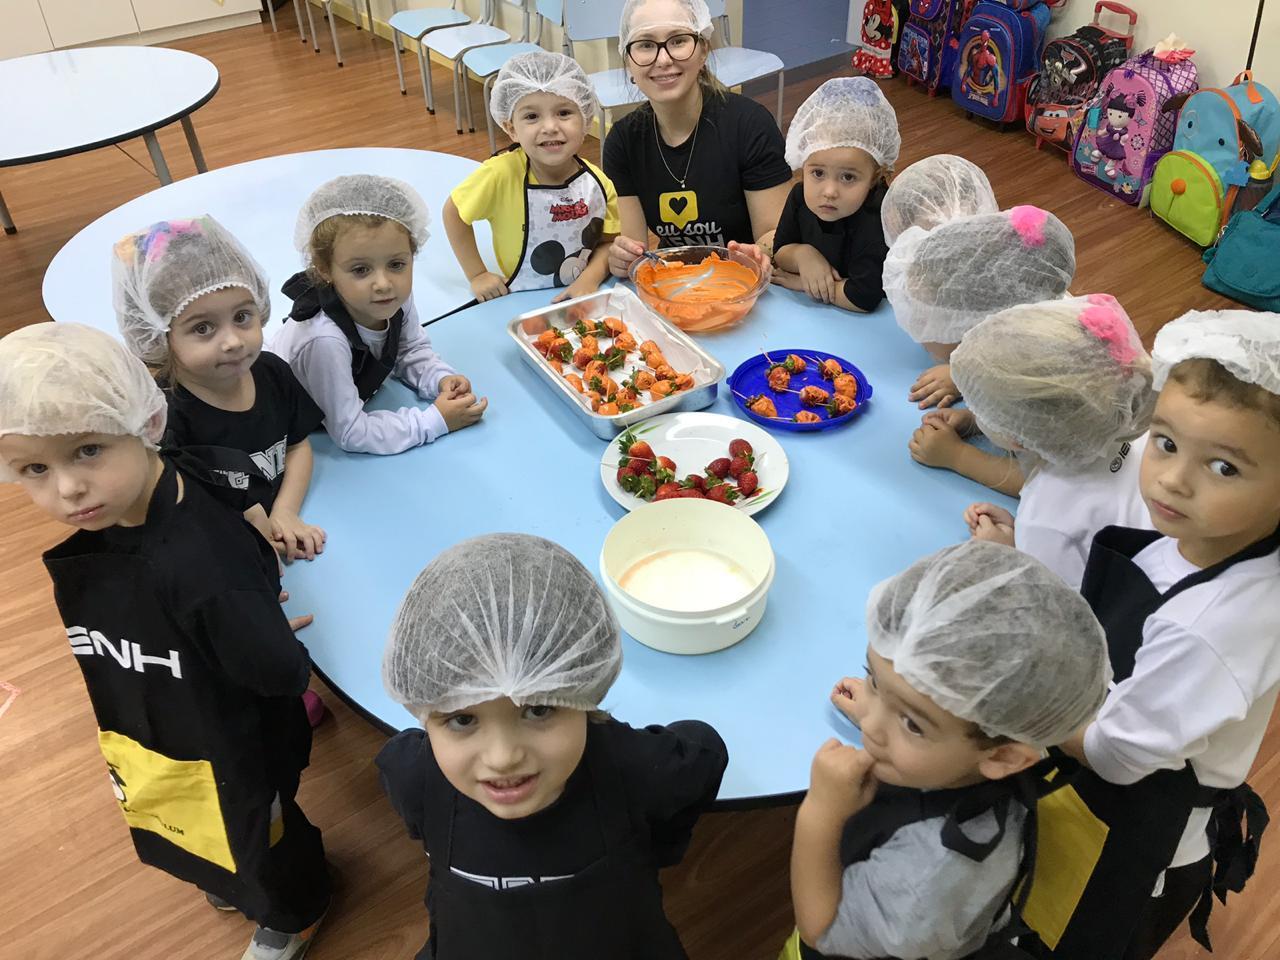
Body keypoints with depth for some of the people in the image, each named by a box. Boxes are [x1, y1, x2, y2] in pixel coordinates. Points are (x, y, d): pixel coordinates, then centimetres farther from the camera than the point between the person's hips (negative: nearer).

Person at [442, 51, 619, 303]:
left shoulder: (597, 183, -7)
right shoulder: (502, 173, -16)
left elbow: (608, 242, 2)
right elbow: (454, 212, -2)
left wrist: (589, 280, -16)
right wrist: (477, 275, -3)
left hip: (587, 298, 4)